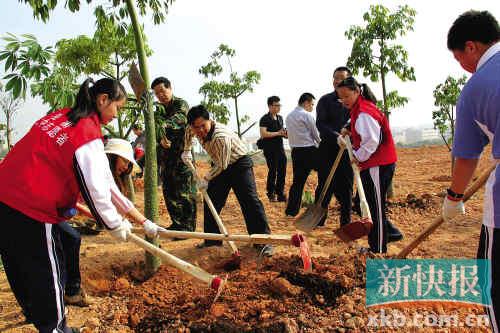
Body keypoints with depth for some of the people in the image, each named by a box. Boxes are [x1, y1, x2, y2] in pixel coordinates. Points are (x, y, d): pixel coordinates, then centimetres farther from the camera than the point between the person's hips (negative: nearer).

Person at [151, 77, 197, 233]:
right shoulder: (159, 109, 14)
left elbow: (179, 119, -25)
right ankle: (177, 224, 21)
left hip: (182, 152, -7)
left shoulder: (181, 104, -2)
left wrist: (163, 125, -44)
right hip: (166, 154, 7)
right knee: (169, 191, 10)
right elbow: (157, 127, -4)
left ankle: (188, 227, -2)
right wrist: (161, 138, -27)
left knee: (185, 192, -6)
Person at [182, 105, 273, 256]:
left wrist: (205, 179, -15)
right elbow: (189, 133, 18)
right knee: (211, 202, 7)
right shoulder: (196, 129, -10)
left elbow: (222, 165, -26)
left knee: (250, 201, -17)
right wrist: (187, 151, 12)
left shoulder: (221, 136, -34)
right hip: (220, 166, 8)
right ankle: (213, 238, 19)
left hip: (239, 164, -8)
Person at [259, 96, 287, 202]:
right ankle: (271, 194, 7)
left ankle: (280, 194, 15)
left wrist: (285, 134, 5)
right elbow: (263, 134, -18)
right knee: (272, 171, -4)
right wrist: (278, 133, -19)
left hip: (280, 148, 7)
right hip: (270, 149, -7)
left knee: (282, 171, 5)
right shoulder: (265, 119, -7)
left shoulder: (280, 118, 16)